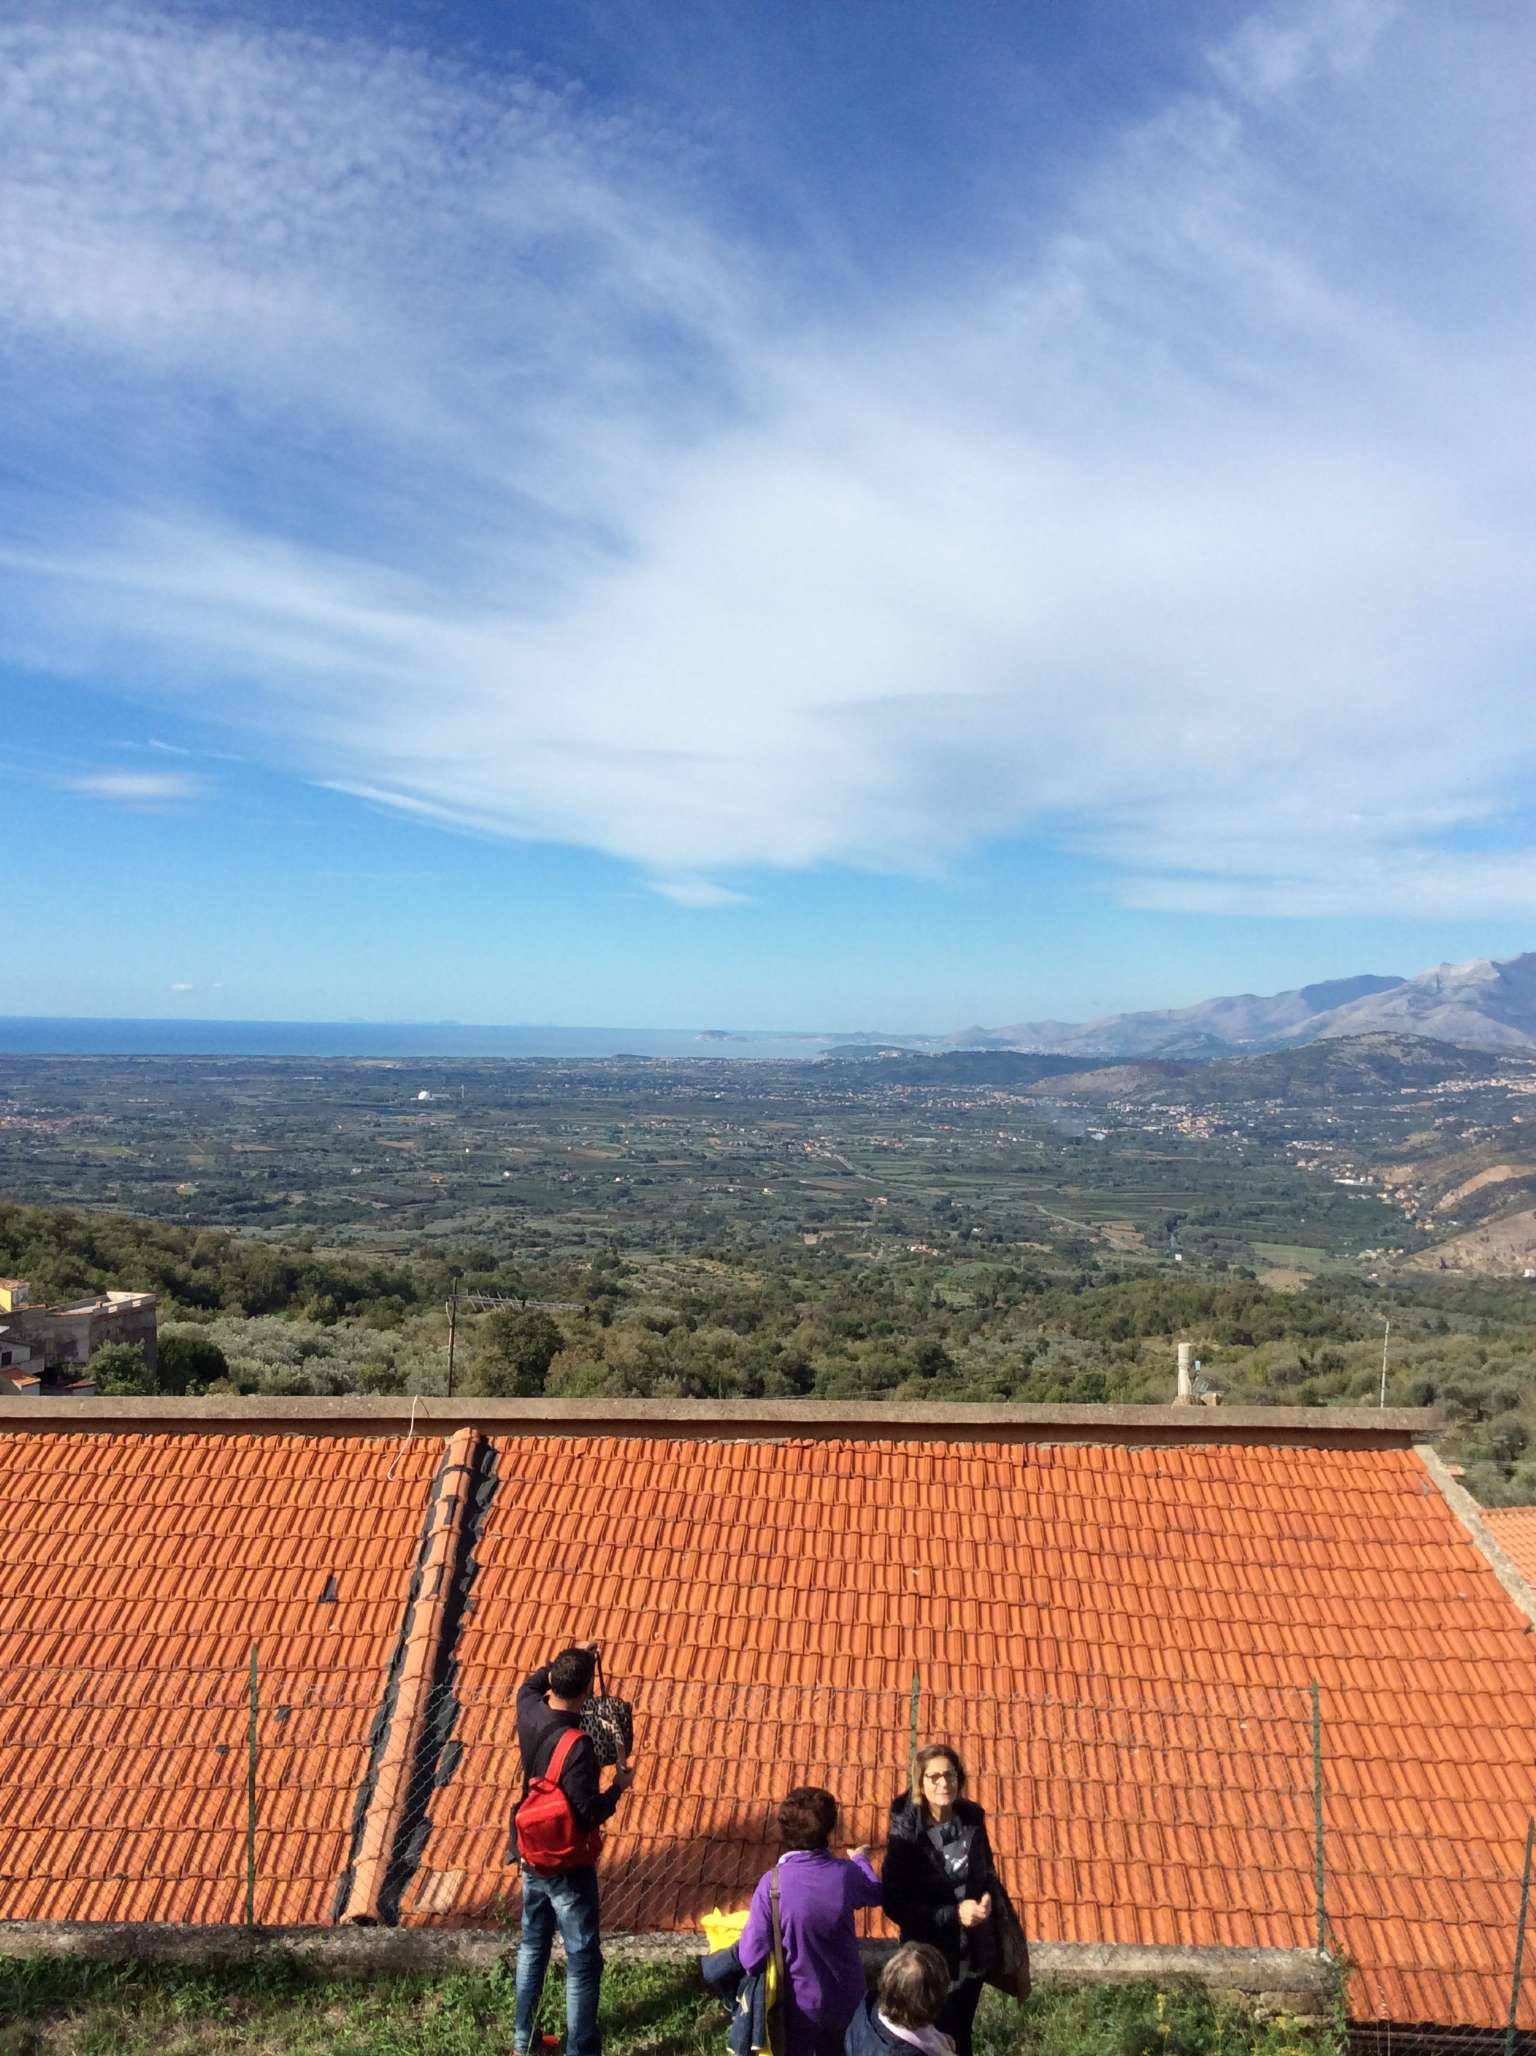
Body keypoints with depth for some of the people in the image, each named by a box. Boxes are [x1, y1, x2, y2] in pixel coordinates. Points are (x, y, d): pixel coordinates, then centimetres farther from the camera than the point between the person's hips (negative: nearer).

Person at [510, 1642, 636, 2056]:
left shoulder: (530, 1713, -10)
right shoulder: (577, 1745, -32)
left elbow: (529, 1685, 15)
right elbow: (589, 1814, -27)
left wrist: (571, 1657, 14)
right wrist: (619, 1786, -10)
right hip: (568, 1867, -8)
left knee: (533, 1946, 24)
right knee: (583, 1962, 7)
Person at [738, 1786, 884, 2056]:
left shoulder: (772, 1884, -26)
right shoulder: (847, 1874, -18)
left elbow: (751, 1956, -22)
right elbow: (876, 1893, 6)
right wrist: (861, 1860, 26)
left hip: (798, 2003, -3)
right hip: (845, 1999, 3)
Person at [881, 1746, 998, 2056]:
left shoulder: (972, 1819, -7)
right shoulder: (906, 1832, -20)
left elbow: (986, 1873, 9)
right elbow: (895, 1903, -18)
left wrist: (986, 1898, -13)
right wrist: (953, 1913, -24)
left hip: (973, 1953, 4)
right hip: (930, 1956, -4)